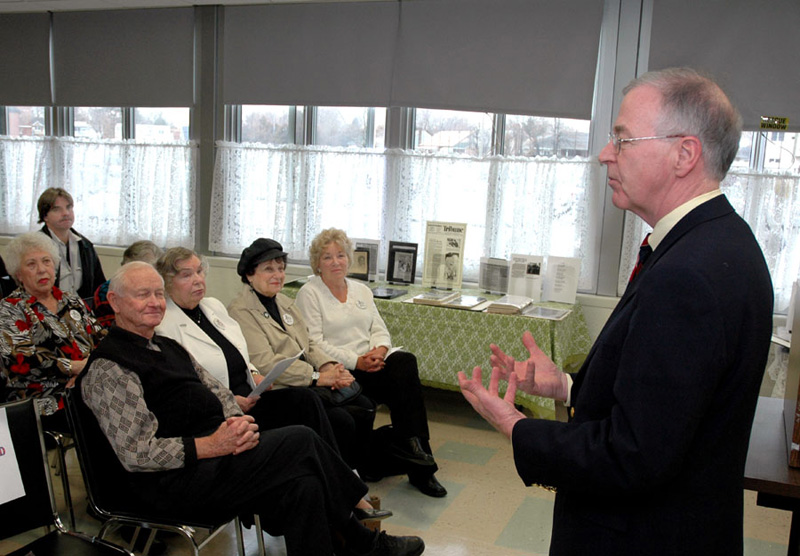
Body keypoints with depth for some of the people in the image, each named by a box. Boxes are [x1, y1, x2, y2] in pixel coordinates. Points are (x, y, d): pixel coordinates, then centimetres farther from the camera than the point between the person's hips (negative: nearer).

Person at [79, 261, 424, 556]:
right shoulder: (108, 368, -10)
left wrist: (239, 423, -6)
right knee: (302, 441, -18)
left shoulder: (166, 347, 18)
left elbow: (218, 392, 17)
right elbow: (137, 454, -17)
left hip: (215, 448, 8)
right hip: (174, 480, -8)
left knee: (304, 485, -13)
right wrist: (215, 445, -21)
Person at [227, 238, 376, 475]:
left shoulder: (284, 302, 18)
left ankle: (360, 473, 5)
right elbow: (265, 363, -17)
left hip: (309, 384, 8)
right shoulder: (240, 311, -8)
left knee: (365, 408, -9)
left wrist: (329, 366, -5)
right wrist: (318, 377, -19)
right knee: (342, 420, -23)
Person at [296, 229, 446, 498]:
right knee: (404, 377, -27)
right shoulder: (309, 293, 1)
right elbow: (315, 343, -9)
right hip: (340, 372, -5)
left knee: (405, 361, -28)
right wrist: (356, 361, -18)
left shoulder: (361, 290, 20)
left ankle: (407, 443, -22)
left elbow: (380, 329, 14)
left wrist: (380, 349, -11)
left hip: (372, 362, 6)